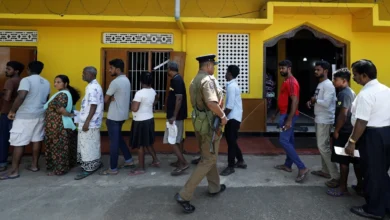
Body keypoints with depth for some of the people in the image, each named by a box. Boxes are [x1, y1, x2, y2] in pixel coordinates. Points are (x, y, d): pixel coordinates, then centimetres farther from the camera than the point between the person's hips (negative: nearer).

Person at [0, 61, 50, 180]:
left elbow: (21, 96, -25)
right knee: (37, 140, 12)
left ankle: (14, 171, 3)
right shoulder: (46, 83, 9)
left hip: (24, 116, -7)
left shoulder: (26, 80, -13)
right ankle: (34, 165, 21)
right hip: (40, 115, 7)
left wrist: (12, 111, -15)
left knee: (18, 143, -1)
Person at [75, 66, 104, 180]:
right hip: (92, 122, 10)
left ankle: (89, 168, 8)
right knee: (91, 145, 17)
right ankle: (95, 164, 27)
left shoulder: (93, 88, -19)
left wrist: (86, 122, -22)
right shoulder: (94, 86, 14)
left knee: (88, 146, -1)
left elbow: (93, 107, -23)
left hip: (90, 123, -10)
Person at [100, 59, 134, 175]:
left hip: (114, 117, -9)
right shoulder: (126, 80, 10)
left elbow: (105, 100, -12)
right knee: (119, 138, 21)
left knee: (114, 141, -1)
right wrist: (113, 99, -5)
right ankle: (129, 160, 27)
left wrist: (111, 100, 8)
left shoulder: (115, 82, -19)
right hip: (122, 115, 9)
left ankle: (113, 169, 8)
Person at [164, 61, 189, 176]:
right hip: (176, 115, 10)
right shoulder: (176, 79, 13)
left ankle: (184, 163, -3)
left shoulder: (176, 80, -17)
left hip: (176, 116, -10)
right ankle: (179, 161, 25)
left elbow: (179, 99, -23)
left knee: (171, 141, -7)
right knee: (175, 140, 16)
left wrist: (174, 116, -24)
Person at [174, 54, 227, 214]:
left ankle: (214, 187, 36)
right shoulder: (207, 80, -18)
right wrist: (222, 115, -16)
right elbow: (211, 103, -31)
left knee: (208, 156, 20)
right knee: (208, 160, -1)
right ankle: (184, 195, -2)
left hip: (199, 121, 10)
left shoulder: (194, 81, 13)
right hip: (208, 123, -10)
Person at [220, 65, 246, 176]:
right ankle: (240, 161, 29)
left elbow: (230, 106, -22)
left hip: (233, 118, -10)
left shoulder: (231, 86, -18)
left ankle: (230, 167, 9)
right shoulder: (233, 85, 13)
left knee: (231, 141, -2)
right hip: (233, 117, 10)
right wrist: (224, 115, 17)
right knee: (231, 140, 17)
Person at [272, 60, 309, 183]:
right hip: (284, 114, 10)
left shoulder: (292, 82, -16)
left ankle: (302, 168, -8)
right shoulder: (286, 81, 15)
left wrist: (289, 119, -28)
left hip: (289, 115, -10)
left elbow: (295, 101, -24)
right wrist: (276, 113, 25)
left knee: (283, 141, -12)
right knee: (289, 140, 15)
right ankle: (288, 165, 25)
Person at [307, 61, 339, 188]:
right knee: (322, 146, 15)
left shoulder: (328, 85, -17)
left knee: (323, 147, -11)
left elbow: (326, 103, -28)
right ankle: (326, 171, 27)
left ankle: (336, 176, -5)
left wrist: (315, 100, -12)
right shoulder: (320, 84, 15)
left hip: (325, 121, -10)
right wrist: (311, 101, 2)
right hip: (319, 119, 10)